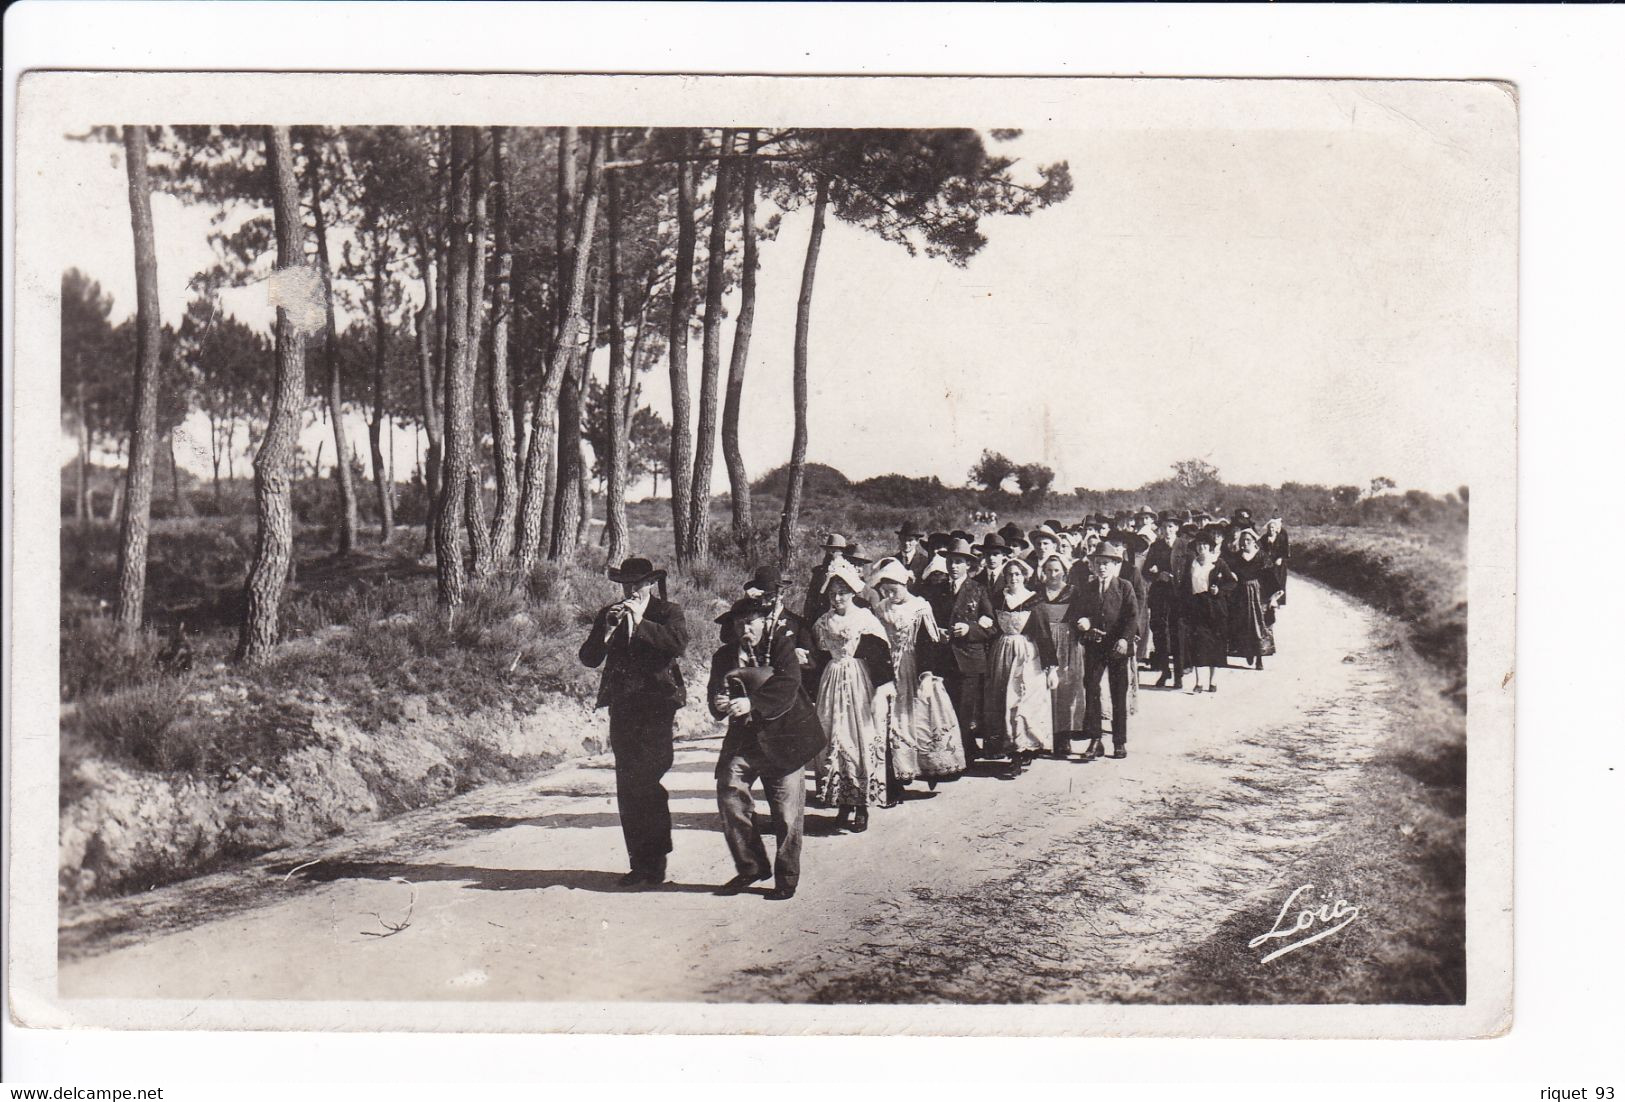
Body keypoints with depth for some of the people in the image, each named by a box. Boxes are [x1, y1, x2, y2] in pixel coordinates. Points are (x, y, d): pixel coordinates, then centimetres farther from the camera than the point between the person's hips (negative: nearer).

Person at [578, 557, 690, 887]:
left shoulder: (667, 612, 3)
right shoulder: (607, 615, 13)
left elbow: (679, 642, -17)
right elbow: (589, 659, 5)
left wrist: (640, 623, -18)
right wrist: (607, 629, -10)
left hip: (657, 706, -4)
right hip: (622, 708, 5)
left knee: (647, 783, -13)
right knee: (627, 788, 4)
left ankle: (655, 863, -5)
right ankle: (639, 863, 11)